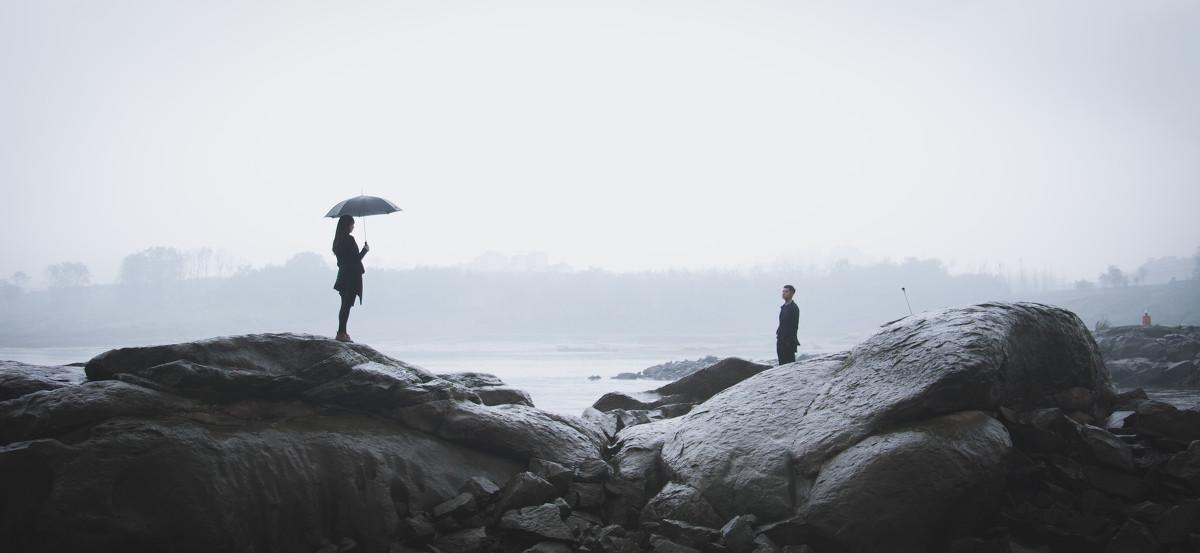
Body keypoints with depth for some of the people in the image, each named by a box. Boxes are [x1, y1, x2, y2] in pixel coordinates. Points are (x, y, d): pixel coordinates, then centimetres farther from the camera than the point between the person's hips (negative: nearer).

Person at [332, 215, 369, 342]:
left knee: (345, 305, 13)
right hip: (352, 276, -8)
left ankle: (341, 332, 15)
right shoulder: (349, 240, -16)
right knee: (347, 305, -6)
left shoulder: (338, 240, 10)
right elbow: (356, 259, -16)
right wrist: (365, 249, 0)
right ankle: (342, 333, -7)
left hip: (343, 275, 9)